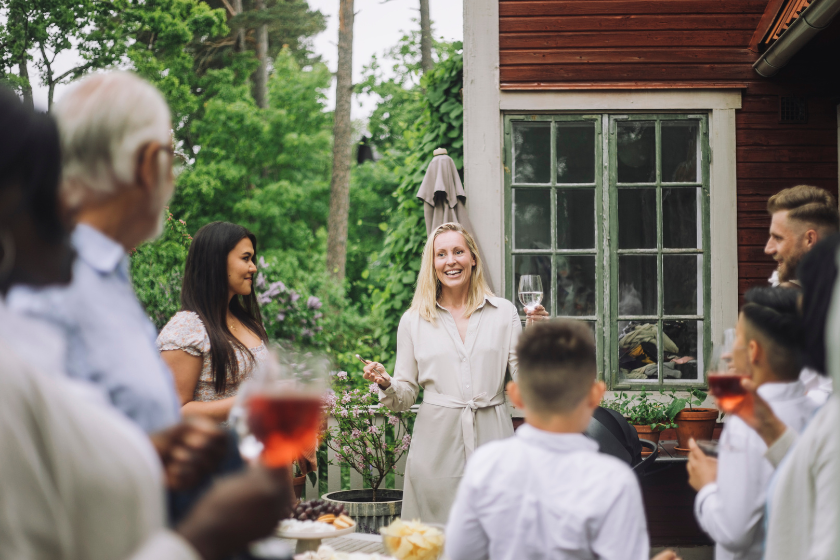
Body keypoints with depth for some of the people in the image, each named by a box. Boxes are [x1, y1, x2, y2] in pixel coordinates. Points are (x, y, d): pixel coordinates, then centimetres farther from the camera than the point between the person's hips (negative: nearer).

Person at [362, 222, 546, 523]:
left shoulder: (503, 312, 8)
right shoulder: (413, 320, 8)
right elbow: (405, 395, 9)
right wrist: (385, 383, -11)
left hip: (491, 441, 0)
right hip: (437, 445, 0)